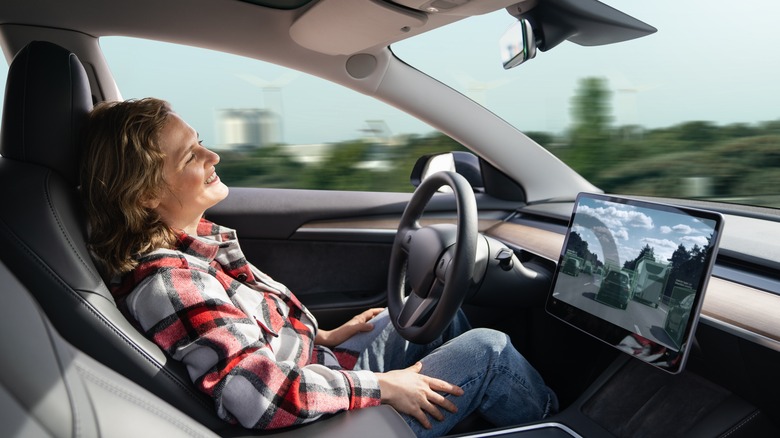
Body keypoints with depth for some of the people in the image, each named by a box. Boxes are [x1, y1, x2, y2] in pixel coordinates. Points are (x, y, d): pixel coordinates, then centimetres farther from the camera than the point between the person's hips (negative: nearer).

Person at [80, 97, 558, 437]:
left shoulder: (191, 240, 0)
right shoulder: (167, 283, -29)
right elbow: (265, 394, -34)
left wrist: (324, 336, 10)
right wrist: (383, 386, -24)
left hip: (317, 362, 9)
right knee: (487, 348, -5)